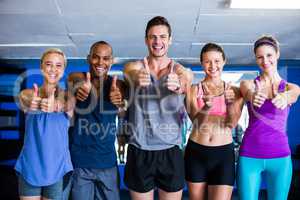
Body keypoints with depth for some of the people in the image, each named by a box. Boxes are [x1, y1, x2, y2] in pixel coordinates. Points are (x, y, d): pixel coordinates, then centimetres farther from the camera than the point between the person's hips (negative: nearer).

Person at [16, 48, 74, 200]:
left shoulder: (67, 97, -2)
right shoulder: (27, 94, -2)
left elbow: (67, 107, -26)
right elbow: (26, 103, -25)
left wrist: (55, 105, -50)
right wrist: (31, 104, -50)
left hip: (56, 169, 0)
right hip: (30, 168, 0)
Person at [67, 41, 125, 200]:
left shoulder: (116, 84, -2)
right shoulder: (77, 77, -4)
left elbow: (124, 111, -21)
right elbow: (76, 81, -27)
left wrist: (120, 101, -44)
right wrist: (80, 88, -51)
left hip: (108, 162, 2)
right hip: (79, 162, -1)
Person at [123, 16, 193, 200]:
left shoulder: (181, 71, -1)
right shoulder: (133, 67, 0)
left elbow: (185, 83, -24)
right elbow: (132, 74, -23)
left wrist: (178, 85, -48)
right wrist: (139, 79, -47)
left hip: (171, 152, 0)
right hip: (139, 152, 0)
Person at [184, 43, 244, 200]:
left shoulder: (234, 91, 3)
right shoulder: (194, 89, 2)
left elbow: (232, 123, -9)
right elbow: (195, 120, -12)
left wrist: (231, 103, -28)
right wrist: (206, 108, -33)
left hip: (224, 153, 0)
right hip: (196, 152, 1)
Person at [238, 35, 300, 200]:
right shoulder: (248, 84, 3)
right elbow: (248, 93, -21)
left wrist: (284, 98, -44)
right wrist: (253, 97, -46)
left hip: (280, 157, 1)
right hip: (249, 156, -1)